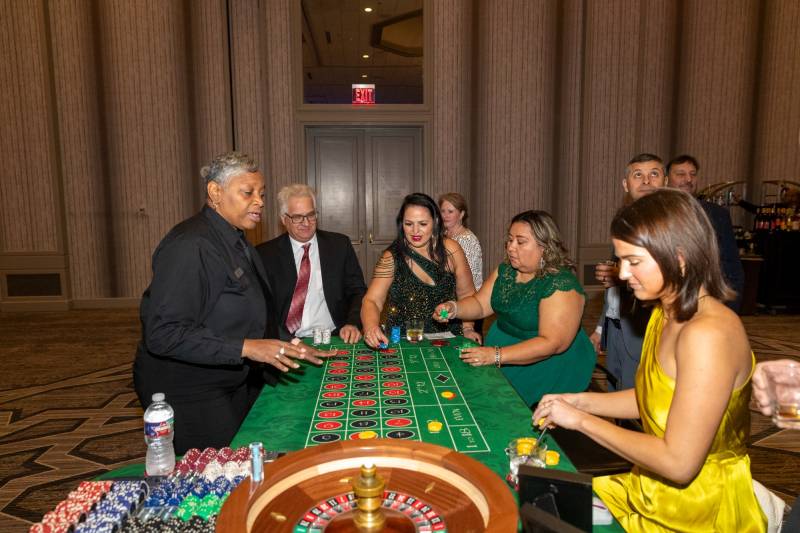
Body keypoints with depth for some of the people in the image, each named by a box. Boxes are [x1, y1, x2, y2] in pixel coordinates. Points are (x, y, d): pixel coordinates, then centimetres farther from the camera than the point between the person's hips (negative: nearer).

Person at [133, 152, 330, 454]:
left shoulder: (237, 242, 7)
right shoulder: (189, 245, -23)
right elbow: (163, 334, -28)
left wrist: (283, 349, 8)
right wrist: (245, 348, -31)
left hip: (230, 383, 9)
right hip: (186, 392, -9)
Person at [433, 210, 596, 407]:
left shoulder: (561, 284, -19)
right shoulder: (505, 271, 5)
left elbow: (553, 343, -26)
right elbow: (480, 304, 9)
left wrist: (497, 355, -32)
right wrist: (453, 308, -13)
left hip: (545, 367, -7)